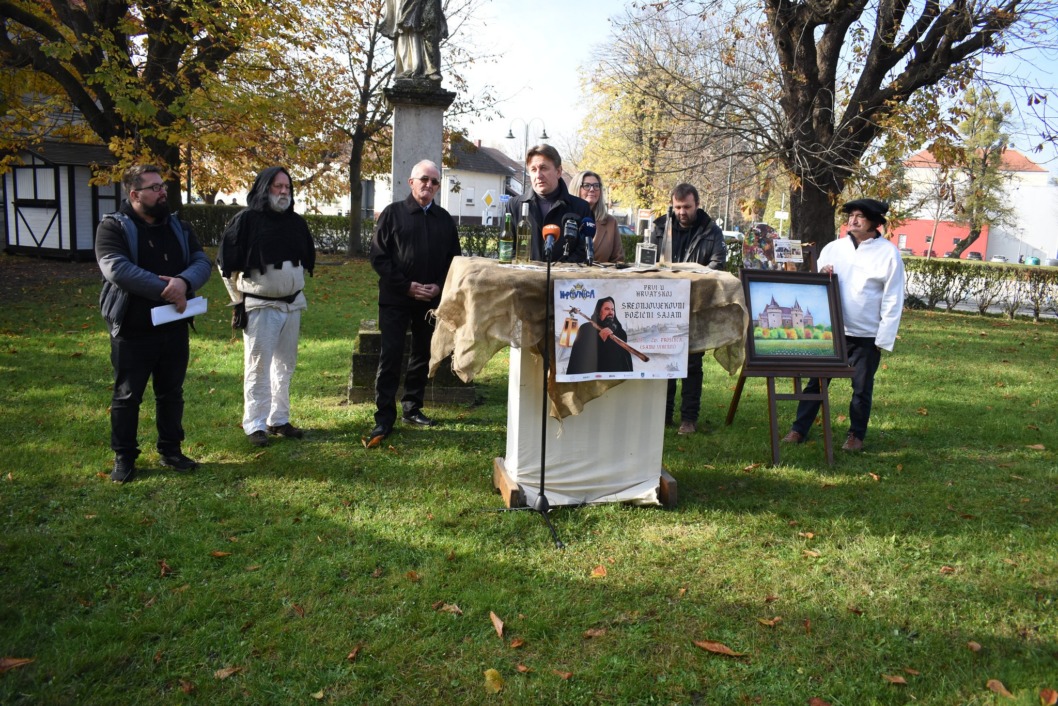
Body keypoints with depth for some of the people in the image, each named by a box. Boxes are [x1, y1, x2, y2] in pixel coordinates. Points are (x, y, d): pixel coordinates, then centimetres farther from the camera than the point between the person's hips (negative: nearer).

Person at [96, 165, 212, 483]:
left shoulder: (179, 227, 9)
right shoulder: (113, 227, -8)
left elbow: (202, 262, -2)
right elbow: (117, 269, -23)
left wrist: (183, 282, -24)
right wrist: (165, 289, -25)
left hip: (174, 327, 5)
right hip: (132, 330, -5)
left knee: (171, 393, 14)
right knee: (127, 396, 7)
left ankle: (171, 451, 28)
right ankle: (124, 457, 20)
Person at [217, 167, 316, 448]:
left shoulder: (296, 222, 9)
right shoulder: (247, 219, -9)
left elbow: (308, 258, 23)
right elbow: (226, 261, -5)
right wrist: (240, 299, 0)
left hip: (292, 305, 6)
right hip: (260, 307, -6)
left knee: (285, 366, 11)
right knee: (258, 367, -2)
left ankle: (279, 420, 21)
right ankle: (255, 425, 5)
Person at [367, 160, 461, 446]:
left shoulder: (444, 219, 10)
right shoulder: (393, 213, -1)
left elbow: (454, 259, 12)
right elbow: (378, 256, -6)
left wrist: (439, 287, -5)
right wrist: (407, 286, -14)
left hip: (431, 301, 4)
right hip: (395, 299, -4)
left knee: (423, 356, 11)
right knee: (390, 357, -5)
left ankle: (412, 408, 24)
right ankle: (384, 418, -1)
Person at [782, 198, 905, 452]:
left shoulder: (888, 253, -4)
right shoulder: (833, 248, 6)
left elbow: (893, 299, -5)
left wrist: (884, 338, -9)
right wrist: (821, 277, -10)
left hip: (867, 335, -3)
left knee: (862, 388, 8)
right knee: (815, 381, 6)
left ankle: (856, 435, 23)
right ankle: (799, 429, 14)